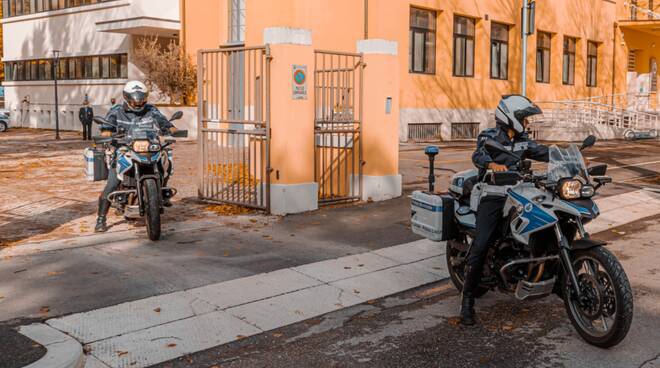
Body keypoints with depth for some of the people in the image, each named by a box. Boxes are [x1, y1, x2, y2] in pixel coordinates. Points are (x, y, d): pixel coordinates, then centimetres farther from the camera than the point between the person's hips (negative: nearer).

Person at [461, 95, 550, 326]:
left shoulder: (522, 140, 17)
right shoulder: (489, 137, -4)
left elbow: (542, 152, 15)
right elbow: (479, 155, -23)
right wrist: (492, 164, -45)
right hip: (493, 196, -7)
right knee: (480, 246, -16)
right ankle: (467, 300, -10)